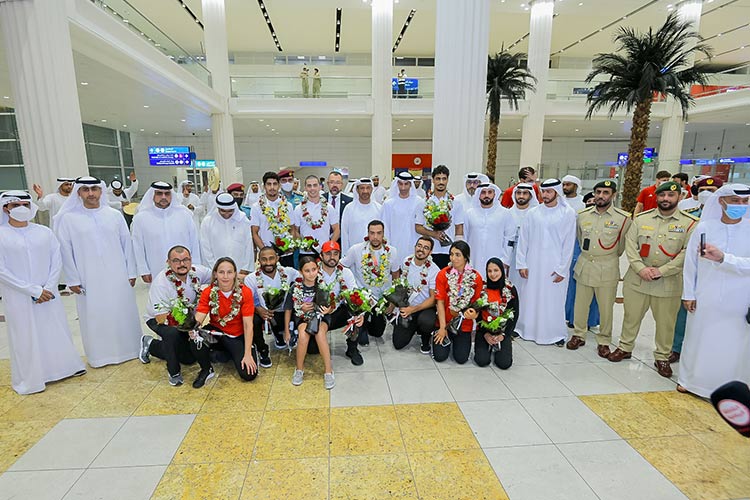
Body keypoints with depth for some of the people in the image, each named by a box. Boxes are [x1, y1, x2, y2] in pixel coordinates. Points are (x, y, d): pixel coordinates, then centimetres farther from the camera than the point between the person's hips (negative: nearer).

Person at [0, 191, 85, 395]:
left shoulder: (44, 232, 1)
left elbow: (57, 261, 1)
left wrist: (49, 288, -9)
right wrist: (33, 290, -13)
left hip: (48, 293, 2)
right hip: (18, 297, -2)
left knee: (57, 330, 12)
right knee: (26, 336, 7)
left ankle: (64, 366, 30)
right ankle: (31, 379, 24)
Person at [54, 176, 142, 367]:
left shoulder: (115, 215, 2)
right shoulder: (68, 218, -1)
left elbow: (127, 244, 5)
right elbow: (66, 250, 1)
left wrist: (131, 272, 4)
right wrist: (73, 279, -1)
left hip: (118, 276, 1)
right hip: (88, 279, -1)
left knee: (123, 312, 9)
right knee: (94, 316, 8)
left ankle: (128, 348, 25)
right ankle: (99, 354, 23)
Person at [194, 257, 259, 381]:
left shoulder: (245, 292, -16)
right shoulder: (208, 292, -10)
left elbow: (248, 324, -17)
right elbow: (199, 318, -19)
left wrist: (247, 354, -21)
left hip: (238, 336, -2)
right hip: (216, 332, 2)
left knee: (249, 374, -19)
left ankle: (252, 350, 16)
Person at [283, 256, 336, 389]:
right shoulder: (295, 287, -11)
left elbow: (331, 308, -2)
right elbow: (288, 310, 1)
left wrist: (328, 310, -26)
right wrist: (286, 331, 2)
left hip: (321, 316, 0)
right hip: (302, 318, 1)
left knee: (320, 332, -33)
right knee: (303, 333, -32)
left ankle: (328, 370, -22)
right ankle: (299, 369, -10)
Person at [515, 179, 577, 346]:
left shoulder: (568, 213, -2)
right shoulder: (533, 213, 3)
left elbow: (569, 243, -4)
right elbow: (523, 239, 4)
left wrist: (562, 269, -7)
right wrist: (521, 264, 0)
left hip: (555, 266, -2)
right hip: (533, 264, 2)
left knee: (554, 300, 5)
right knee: (530, 298, 8)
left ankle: (556, 334, 22)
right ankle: (525, 329, 24)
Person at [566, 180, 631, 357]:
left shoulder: (623, 218, -6)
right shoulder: (583, 215, 2)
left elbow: (623, 244, 7)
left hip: (607, 269, -2)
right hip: (584, 266, 3)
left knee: (606, 307, 6)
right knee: (580, 303, 11)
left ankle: (604, 341, 23)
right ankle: (579, 335, 27)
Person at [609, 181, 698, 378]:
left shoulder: (690, 223, -2)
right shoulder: (641, 218, 3)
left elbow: (688, 252, -8)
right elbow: (630, 244, -2)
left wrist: (661, 271, -15)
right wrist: (641, 268, -13)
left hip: (669, 282, -1)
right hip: (637, 278, 1)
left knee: (666, 321, 10)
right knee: (631, 316, 12)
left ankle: (662, 357, 27)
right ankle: (625, 348, 29)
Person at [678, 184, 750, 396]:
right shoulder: (704, 228, -2)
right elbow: (690, 263, 1)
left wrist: (723, 258, -30)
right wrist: (688, 294, 1)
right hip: (705, 299, 0)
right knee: (698, 339, 12)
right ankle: (690, 379, 31)